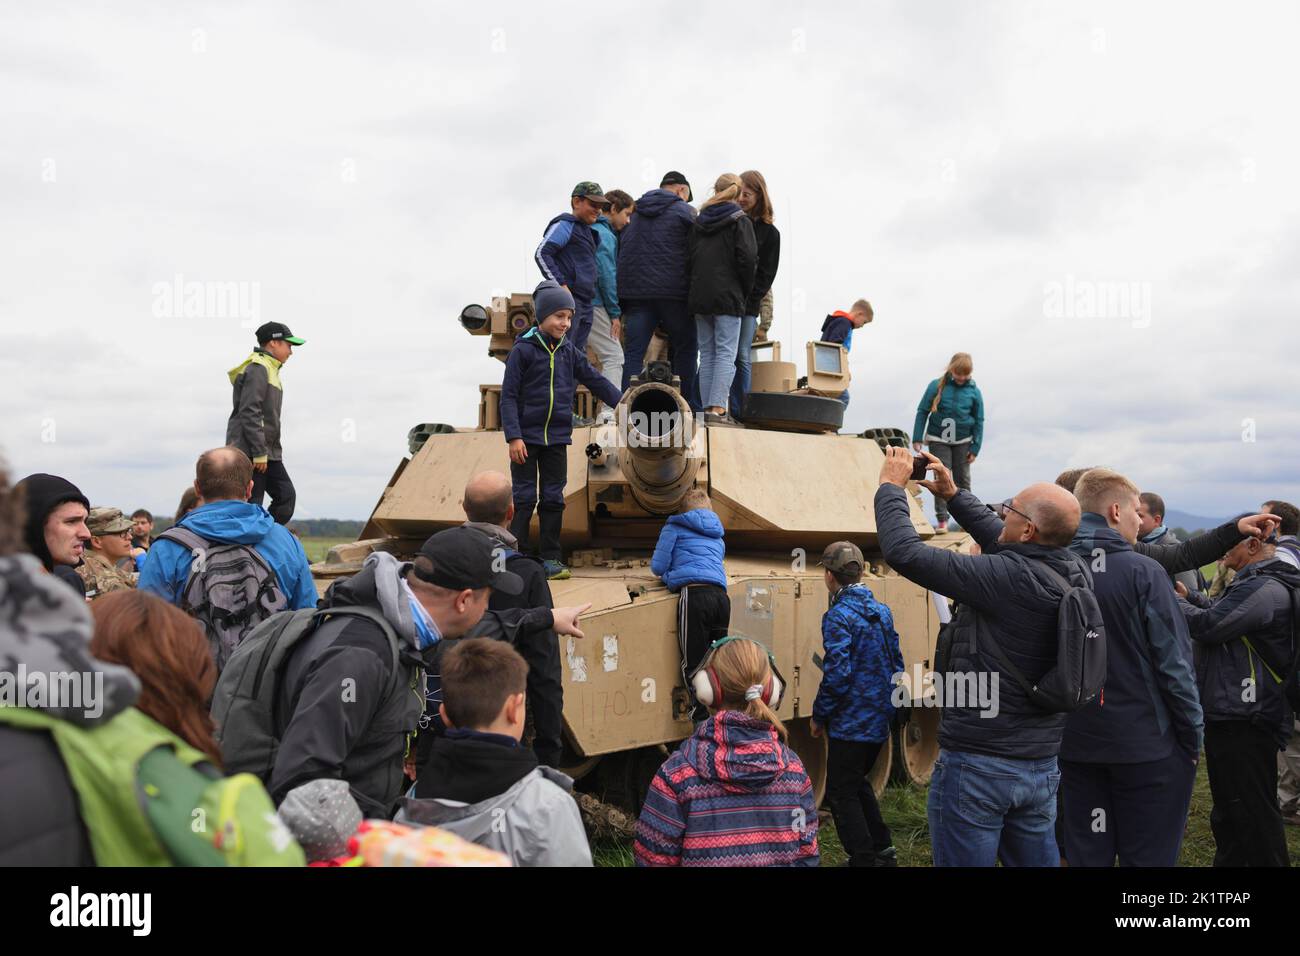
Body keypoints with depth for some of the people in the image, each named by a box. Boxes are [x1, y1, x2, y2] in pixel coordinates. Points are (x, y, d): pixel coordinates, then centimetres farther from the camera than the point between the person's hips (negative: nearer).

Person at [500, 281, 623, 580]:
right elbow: (508, 396, -9)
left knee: (553, 499, 8)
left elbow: (596, 381, 14)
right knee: (524, 499, -1)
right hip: (527, 437, -5)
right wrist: (514, 437, -16)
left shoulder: (569, 352, 7)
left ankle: (550, 558, 15)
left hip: (557, 437, 5)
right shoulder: (523, 350, -7)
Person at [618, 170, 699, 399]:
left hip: (634, 291, 4)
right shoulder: (684, 211, 2)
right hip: (673, 292, -4)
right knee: (686, 347, 8)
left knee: (633, 352, 2)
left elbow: (620, 254, 17)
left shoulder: (635, 214, 19)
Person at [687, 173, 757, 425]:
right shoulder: (740, 221, -2)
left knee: (707, 354, 9)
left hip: (699, 296, 5)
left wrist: (698, 285, 13)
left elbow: (690, 257, 10)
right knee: (726, 354, -6)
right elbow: (747, 258, -12)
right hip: (728, 296, -5)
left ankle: (707, 408, 7)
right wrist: (745, 291, 0)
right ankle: (718, 409, -15)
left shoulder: (700, 221, 13)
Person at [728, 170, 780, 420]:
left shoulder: (769, 233, 8)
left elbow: (766, 274, 3)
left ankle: (740, 412, 0)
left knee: (742, 357, -2)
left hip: (747, 305, -1)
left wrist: (748, 300, -8)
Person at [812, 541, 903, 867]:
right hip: (880, 719, 8)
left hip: (850, 723, -8)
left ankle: (864, 858, 6)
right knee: (858, 783, 24)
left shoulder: (839, 616, -18)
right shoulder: (882, 611, 7)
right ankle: (883, 851, 28)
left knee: (842, 793, 5)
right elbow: (896, 665, 13)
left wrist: (819, 715, -10)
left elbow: (837, 675, -22)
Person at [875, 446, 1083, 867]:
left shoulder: (1009, 578, -23)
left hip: (977, 764, -7)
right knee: (1037, 860, 18)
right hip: (1042, 765, 7)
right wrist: (953, 494, 23)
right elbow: (1004, 543, 18)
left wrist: (891, 485, -6)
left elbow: (904, 552, -21)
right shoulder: (1071, 573, -1)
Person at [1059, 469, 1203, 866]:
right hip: (1146, 745, -4)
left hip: (1076, 744, 4)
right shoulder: (1143, 572, -14)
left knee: (1085, 855, 14)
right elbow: (1174, 663, -14)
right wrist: (1193, 737, -3)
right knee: (1148, 857, 8)